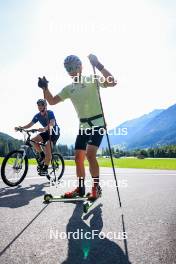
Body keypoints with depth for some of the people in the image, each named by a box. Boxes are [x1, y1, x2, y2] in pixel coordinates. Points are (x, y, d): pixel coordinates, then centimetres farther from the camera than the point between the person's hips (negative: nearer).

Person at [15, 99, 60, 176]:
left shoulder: (50, 113, -19)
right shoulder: (37, 116, -2)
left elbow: (52, 123, -36)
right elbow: (30, 125, -5)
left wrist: (44, 128, -54)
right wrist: (20, 127, -22)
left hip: (54, 132, -6)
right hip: (47, 132, 6)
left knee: (47, 146, -23)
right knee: (34, 140, -15)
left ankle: (45, 169, -17)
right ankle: (42, 155, 4)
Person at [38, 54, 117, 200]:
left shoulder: (92, 80, -4)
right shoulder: (69, 89, 11)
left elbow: (112, 82, -19)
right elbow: (52, 101, 8)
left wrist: (98, 65, -27)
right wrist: (45, 88, -7)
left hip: (97, 123, -6)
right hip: (83, 126, 6)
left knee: (90, 154, -21)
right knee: (78, 158, 5)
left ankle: (96, 187, -4)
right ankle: (80, 188, 20)